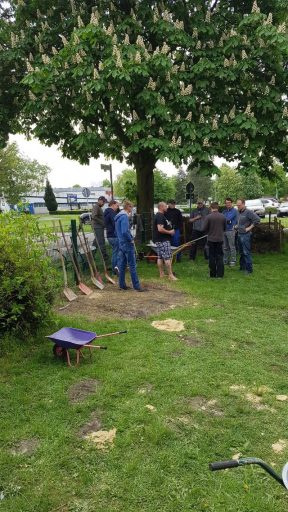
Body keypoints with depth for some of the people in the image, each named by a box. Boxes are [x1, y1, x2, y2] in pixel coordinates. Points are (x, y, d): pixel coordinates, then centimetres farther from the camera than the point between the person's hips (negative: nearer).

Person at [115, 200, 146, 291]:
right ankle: (136, 286, 0)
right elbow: (125, 232, -27)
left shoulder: (118, 217, 13)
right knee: (132, 265, -5)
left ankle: (122, 285, 18)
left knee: (122, 264, 12)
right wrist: (131, 240, -14)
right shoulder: (124, 217, -17)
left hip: (121, 244, 9)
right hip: (127, 244, -9)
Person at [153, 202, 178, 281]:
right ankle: (170, 275, -7)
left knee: (160, 257, 12)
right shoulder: (160, 216, -17)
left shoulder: (159, 215, 17)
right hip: (163, 240, -11)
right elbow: (160, 229, -26)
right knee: (168, 257, -9)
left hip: (159, 240, 11)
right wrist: (169, 232, -15)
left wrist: (169, 225, 14)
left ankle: (161, 274, 18)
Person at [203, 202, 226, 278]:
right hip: (220, 239, 2)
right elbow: (225, 228, 8)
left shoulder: (208, 217, -13)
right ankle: (220, 274, 9)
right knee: (220, 257, 9)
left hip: (211, 239, -2)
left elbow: (204, 228, -10)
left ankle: (213, 274, 11)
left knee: (212, 257, 7)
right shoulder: (223, 217, -2)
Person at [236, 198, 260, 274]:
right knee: (241, 252, 16)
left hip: (245, 235, -9)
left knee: (246, 253, -7)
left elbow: (257, 219, -22)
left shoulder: (248, 212, -15)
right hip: (239, 234, 9)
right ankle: (242, 267, 27)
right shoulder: (238, 212, 11)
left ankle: (249, 269, -1)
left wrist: (250, 227, -19)